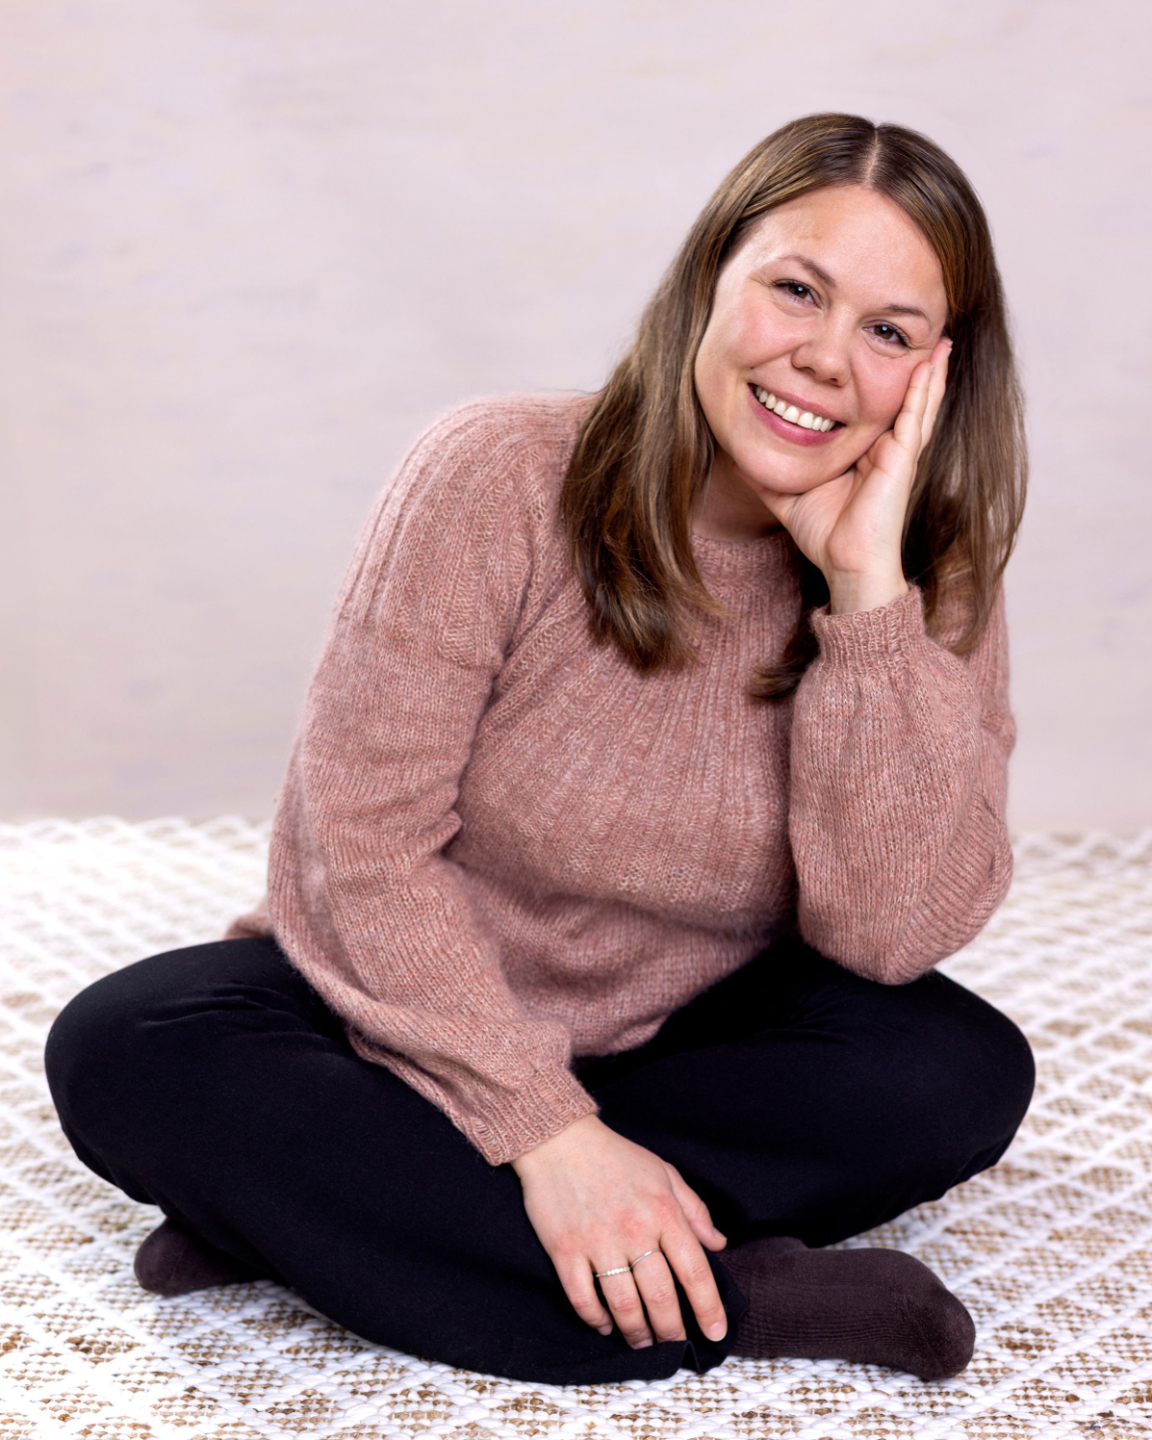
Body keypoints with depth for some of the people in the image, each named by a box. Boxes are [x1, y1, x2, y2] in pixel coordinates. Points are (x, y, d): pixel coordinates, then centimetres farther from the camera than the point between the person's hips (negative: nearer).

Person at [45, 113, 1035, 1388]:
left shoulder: (930, 589, -10)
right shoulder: (499, 479, -19)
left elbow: (895, 933, -22)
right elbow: (360, 846, -20)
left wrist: (869, 588, -29)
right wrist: (545, 1130, -28)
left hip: (686, 1037, 2)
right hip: (407, 1007, -2)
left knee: (963, 1075, -25)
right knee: (123, 1053, -28)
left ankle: (314, 1205, -23)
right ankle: (747, 1301, -30)